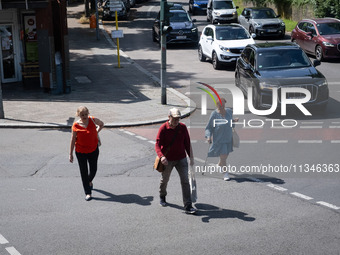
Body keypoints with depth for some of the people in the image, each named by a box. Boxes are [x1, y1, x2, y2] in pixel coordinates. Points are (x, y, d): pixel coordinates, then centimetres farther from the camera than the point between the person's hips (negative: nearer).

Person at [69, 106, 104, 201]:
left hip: (93, 150, 2)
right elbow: (73, 140, -4)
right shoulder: (76, 125, -11)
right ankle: (88, 193, 8)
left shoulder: (93, 120, -7)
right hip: (80, 151, -2)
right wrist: (70, 154, -4)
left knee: (93, 170, 12)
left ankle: (90, 181, 46)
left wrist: (96, 132, 3)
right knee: (84, 172, 1)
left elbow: (101, 124, 16)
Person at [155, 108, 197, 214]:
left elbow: (187, 143, 4)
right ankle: (162, 196, 48)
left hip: (181, 159, 2)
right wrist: (161, 156, -36)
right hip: (167, 160, -1)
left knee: (185, 181, -8)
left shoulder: (183, 127, -5)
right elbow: (157, 145, -19)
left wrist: (191, 157, 2)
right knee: (164, 179, 18)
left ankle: (188, 206, -9)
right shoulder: (163, 129, -14)